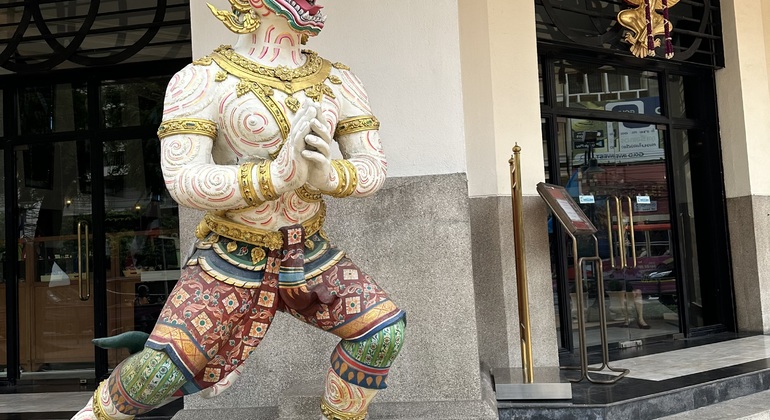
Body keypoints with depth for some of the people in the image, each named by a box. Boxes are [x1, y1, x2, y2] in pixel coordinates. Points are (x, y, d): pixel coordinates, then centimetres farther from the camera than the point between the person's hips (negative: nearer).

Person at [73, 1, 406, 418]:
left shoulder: (337, 82, -1)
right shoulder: (202, 79, -13)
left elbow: (373, 166, -4)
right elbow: (182, 179, -22)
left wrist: (325, 175, -27)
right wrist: (281, 173, -35)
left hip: (309, 255, 4)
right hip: (231, 259, -3)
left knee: (383, 332, -10)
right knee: (162, 369, -8)